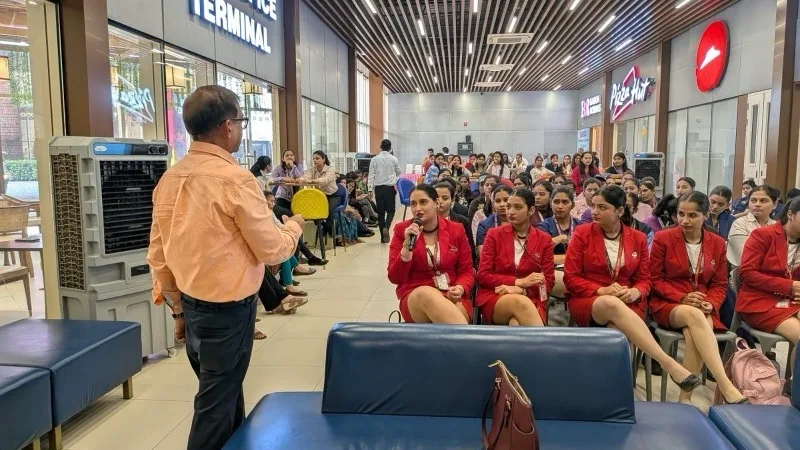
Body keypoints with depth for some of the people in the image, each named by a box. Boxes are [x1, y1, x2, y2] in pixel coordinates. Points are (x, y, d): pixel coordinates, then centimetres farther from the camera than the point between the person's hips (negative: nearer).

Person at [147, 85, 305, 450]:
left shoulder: (170, 178, 1)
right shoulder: (235, 180, -20)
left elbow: (157, 253, 7)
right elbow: (272, 251, -15)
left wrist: (176, 304, 17)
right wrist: (294, 226, 5)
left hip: (191, 305, 7)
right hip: (228, 310, -7)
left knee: (222, 394, 24)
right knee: (216, 406, 9)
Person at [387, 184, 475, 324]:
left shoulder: (456, 229, 7)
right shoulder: (401, 230, 3)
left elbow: (467, 272, 11)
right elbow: (395, 278, -1)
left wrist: (460, 289, -12)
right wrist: (407, 246, -14)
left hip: (453, 297, 0)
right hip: (414, 298, 0)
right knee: (426, 293, -39)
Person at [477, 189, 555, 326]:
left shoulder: (544, 239, 10)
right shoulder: (494, 234, 8)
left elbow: (548, 281, 7)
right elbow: (483, 275, 1)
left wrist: (520, 290, -12)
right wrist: (519, 282, -10)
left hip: (531, 300, 0)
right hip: (494, 298, 0)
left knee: (518, 324, -38)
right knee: (520, 303, -37)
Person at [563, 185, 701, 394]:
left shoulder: (638, 238, 8)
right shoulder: (582, 233, 0)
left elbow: (644, 279, 11)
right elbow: (570, 278, -2)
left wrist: (635, 292, -14)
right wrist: (601, 291, -18)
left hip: (626, 304, 2)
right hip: (586, 301, -2)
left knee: (617, 331, -37)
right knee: (612, 304, -39)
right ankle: (669, 364, -43)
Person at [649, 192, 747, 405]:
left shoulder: (717, 243, 8)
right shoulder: (663, 238, -3)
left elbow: (720, 284, 11)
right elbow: (655, 279, -1)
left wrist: (710, 304, -11)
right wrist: (682, 298, -15)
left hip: (702, 308, 3)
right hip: (667, 304, -2)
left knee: (694, 334, -34)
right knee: (695, 315, -38)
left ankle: (685, 397, -22)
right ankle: (726, 388, -42)